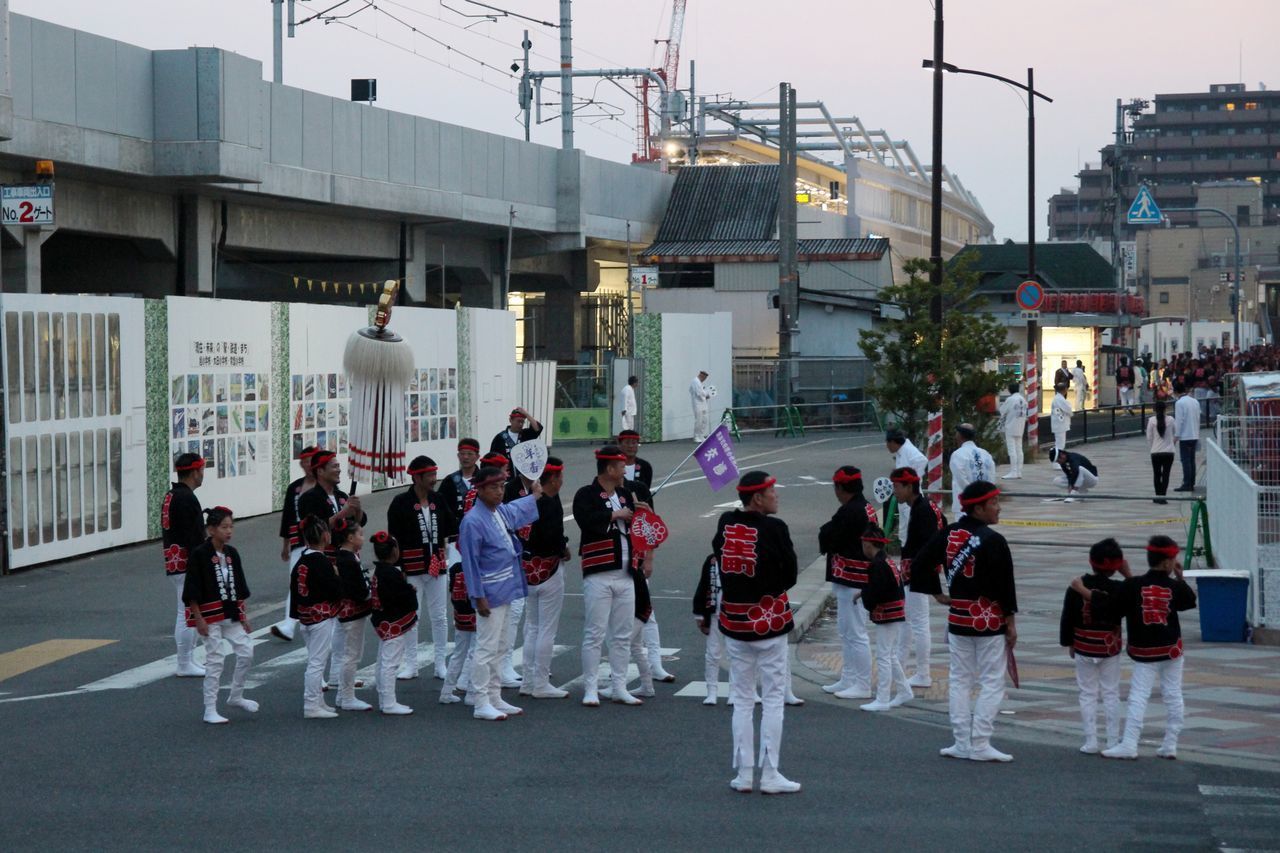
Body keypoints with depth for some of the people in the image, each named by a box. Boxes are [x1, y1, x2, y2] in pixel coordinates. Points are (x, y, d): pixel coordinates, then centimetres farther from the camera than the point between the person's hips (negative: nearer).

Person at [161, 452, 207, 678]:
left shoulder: (170, 496, 15)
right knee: (188, 612, -5)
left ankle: (186, 661, 22)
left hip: (173, 563, 11)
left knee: (186, 611, 17)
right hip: (187, 564, -11)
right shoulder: (187, 499, -18)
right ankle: (185, 665, -2)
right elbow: (194, 538, -21)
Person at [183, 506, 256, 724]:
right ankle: (210, 711, 7)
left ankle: (235, 697, 24)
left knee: (246, 652, 5)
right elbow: (192, 591, -13)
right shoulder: (200, 554, -13)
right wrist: (199, 619, -16)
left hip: (231, 614, 6)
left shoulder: (232, 554, 6)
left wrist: (242, 615, 12)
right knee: (214, 661, -3)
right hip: (210, 616, -6)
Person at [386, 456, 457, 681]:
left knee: (439, 616, 8)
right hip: (412, 567, -4)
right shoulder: (401, 503, -7)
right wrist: (398, 569, -10)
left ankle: (441, 664, 16)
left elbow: (451, 530, 6)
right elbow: (394, 539, -7)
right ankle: (410, 664, 14)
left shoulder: (439, 500, 5)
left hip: (437, 566, 4)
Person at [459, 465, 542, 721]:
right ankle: (482, 704, -4)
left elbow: (518, 511, 35)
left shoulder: (502, 512, 8)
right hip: (490, 594, -9)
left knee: (499, 648, 14)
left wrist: (534, 496, 52)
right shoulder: (473, 521, -18)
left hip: (505, 591, 9)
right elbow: (470, 562, -18)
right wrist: (479, 597, -19)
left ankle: (495, 698, 21)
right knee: (487, 648, -7)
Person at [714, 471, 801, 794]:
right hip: (770, 622, -4)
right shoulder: (774, 528, -15)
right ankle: (770, 776, 4)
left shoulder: (725, 523, -1)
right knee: (773, 699, 4)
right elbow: (790, 576, -9)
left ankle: (744, 774, 11)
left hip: (733, 620, 5)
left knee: (741, 700, 11)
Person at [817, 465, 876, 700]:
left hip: (851, 582, -11)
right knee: (846, 630, 19)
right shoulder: (866, 508, 10)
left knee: (856, 633, -4)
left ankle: (862, 686, 1)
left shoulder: (849, 512, -21)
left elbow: (827, 539, -21)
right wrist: (828, 534, 4)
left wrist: (824, 531, 1)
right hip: (860, 578, 11)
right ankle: (848, 680, 27)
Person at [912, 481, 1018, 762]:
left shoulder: (948, 534, 2)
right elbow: (1005, 584, -15)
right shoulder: (993, 541, -16)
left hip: (958, 616, 6)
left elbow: (920, 564, 5)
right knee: (991, 682, 3)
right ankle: (980, 745, 1)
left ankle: (962, 743, 14)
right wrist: (1011, 622, -7)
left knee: (960, 679, 13)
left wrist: (938, 594, 13)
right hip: (990, 619, -6)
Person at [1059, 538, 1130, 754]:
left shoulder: (1077, 587, -6)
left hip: (1083, 647, 1)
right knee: (1111, 694, 8)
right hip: (1110, 648, -1)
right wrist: (1128, 576, 1)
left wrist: (1068, 643, 11)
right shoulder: (1119, 589, -12)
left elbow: (1067, 617, -1)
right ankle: (1113, 742, 9)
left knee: (1088, 694, 6)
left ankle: (1091, 742, 4)